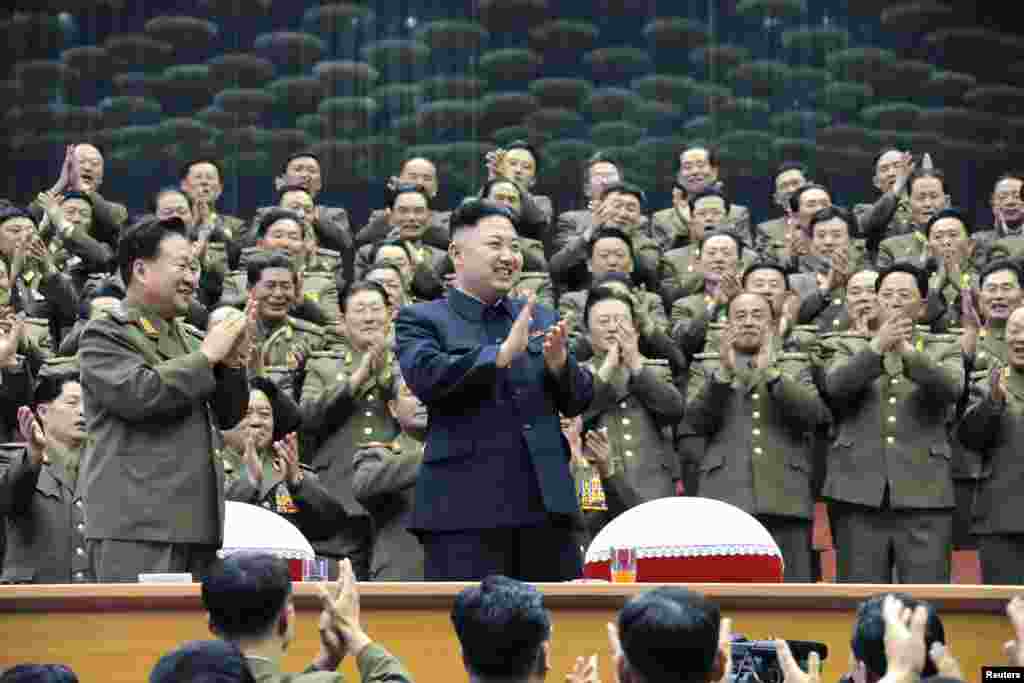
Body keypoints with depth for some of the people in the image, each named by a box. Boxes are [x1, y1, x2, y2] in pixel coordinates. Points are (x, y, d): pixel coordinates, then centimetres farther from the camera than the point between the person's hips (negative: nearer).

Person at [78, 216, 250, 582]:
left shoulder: (189, 339, 22)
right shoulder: (105, 334, -1)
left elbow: (228, 416, 21)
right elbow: (137, 393, -18)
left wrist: (232, 362, 2)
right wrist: (206, 356, -8)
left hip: (196, 523, 8)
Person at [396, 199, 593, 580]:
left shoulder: (541, 319, 19)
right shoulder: (421, 320, 6)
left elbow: (578, 403, 15)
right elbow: (425, 377, -13)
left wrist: (559, 363, -6)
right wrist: (502, 353, -20)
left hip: (545, 504, 5)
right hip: (465, 507, -5)